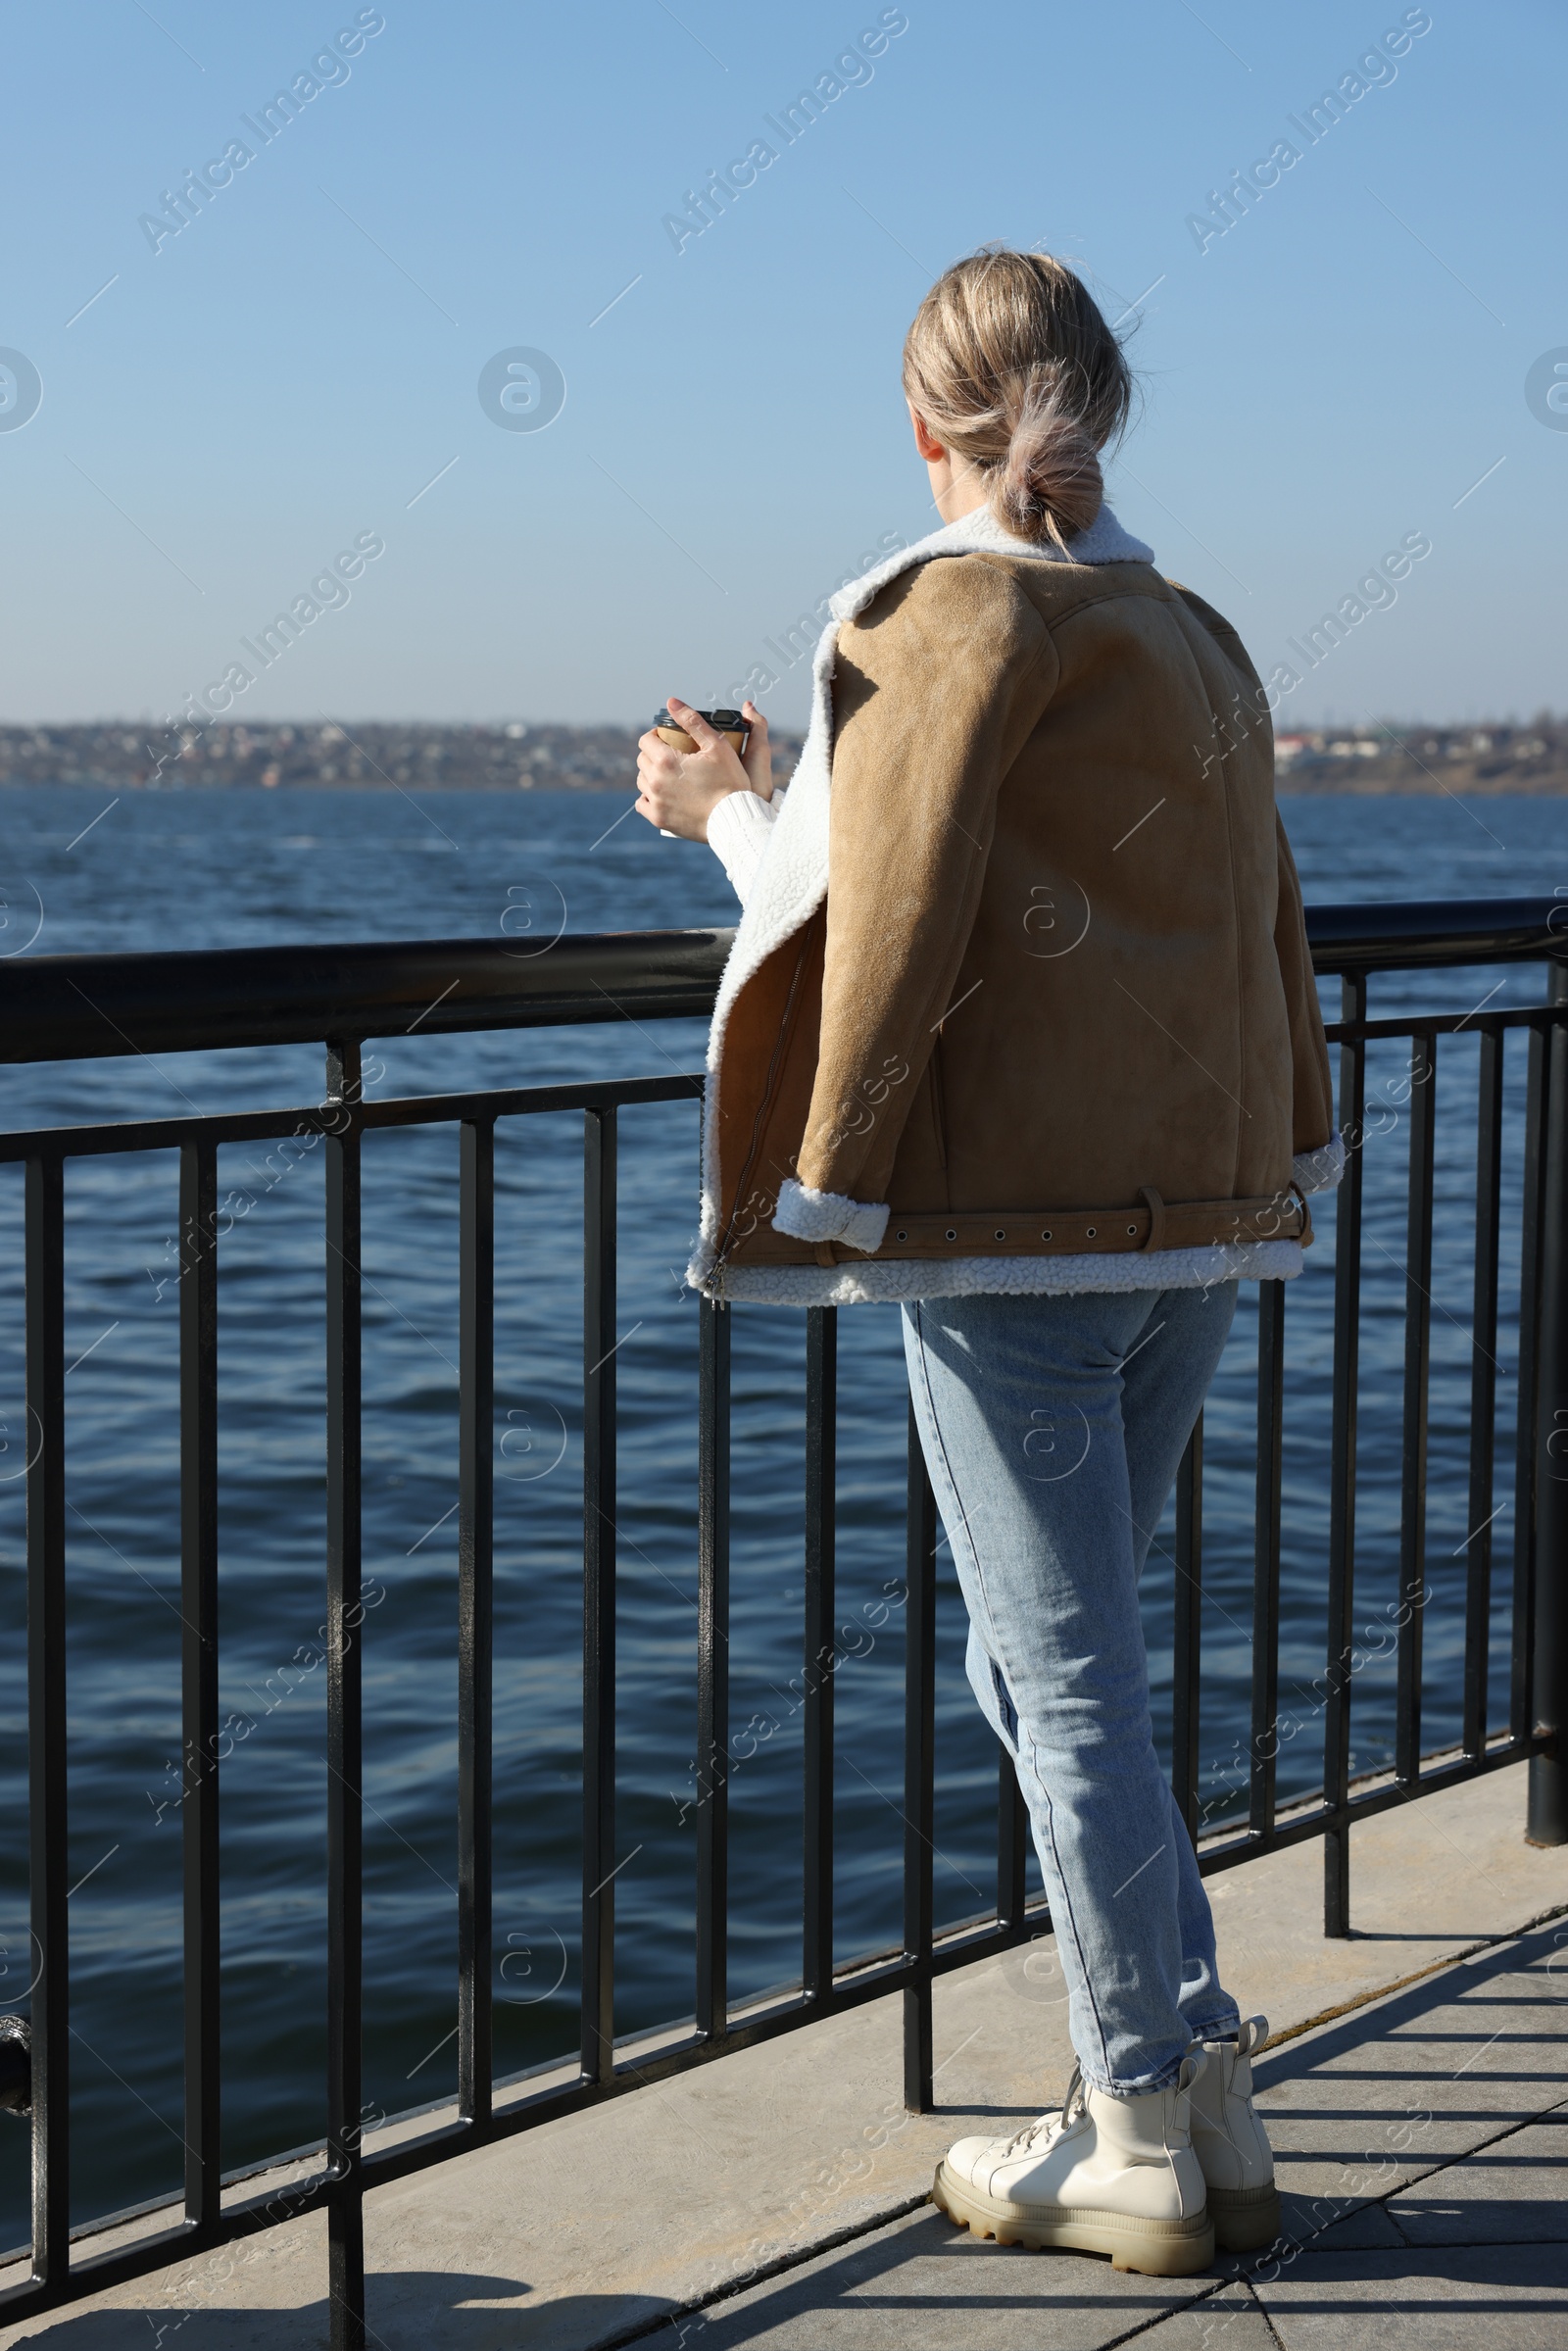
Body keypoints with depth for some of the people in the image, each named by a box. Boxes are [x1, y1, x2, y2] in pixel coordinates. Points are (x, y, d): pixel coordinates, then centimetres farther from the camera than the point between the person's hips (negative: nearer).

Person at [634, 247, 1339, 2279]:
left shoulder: (971, 609, -8)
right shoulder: (1197, 636, 13)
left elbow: (895, 922, -12)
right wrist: (1275, 1182, 23)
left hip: (1015, 1220, -7)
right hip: (1200, 1212, 7)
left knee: (1067, 1679, 1)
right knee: (1053, 1665, 17)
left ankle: (1144, 2145, 9)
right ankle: (1206, 2106, 19)